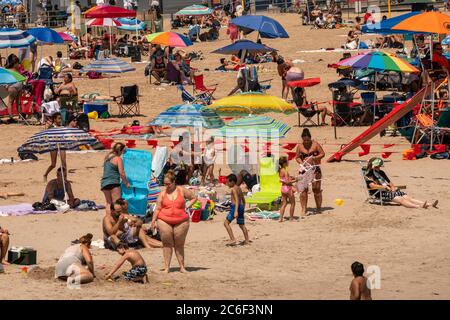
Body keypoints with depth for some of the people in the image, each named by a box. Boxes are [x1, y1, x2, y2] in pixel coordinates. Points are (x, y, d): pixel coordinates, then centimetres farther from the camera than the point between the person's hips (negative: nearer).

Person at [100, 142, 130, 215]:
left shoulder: (107, 157, 14)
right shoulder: (118, 159, -7)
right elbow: (121, 173, -10)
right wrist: (126, 183, 4)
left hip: (104, 182, 7)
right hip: (113, 182, -7)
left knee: (109, 203, 11)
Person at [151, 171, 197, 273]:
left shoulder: (181, 190, 4)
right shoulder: (162, 194, 6)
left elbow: (194, 198, 14)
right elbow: (157, 209, 6)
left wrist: (187, 207, 1)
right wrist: (153, 221, 0)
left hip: (181, 221, 0)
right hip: (164, 221, 0)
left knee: (179, 245, 6)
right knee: (167, 244, 0)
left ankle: (182, 267, 13)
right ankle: (167, 267, 3)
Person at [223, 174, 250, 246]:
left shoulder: (233, 189, -12)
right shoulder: (239, 188, 15)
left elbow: (237, 200, -23)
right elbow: (243, 200, 23)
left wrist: (236, 211, -30)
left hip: (235, 207, -9)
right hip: (241, 207, 9)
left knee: (226, 223, -6)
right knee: (242, 225, 19)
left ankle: (232, 239, -15)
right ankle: (247, 240, 22)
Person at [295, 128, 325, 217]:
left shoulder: (315, 144, -3)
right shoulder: (300, 146, 1)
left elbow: (322, 153, 0)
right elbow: (297, 157, 8)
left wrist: (314, 158, -16)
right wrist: (301, 162, -13)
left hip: (315, 169, -1)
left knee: (316, 189, 1)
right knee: (303, 190, -6)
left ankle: (319, 208, 12)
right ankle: (303, 210, -4)